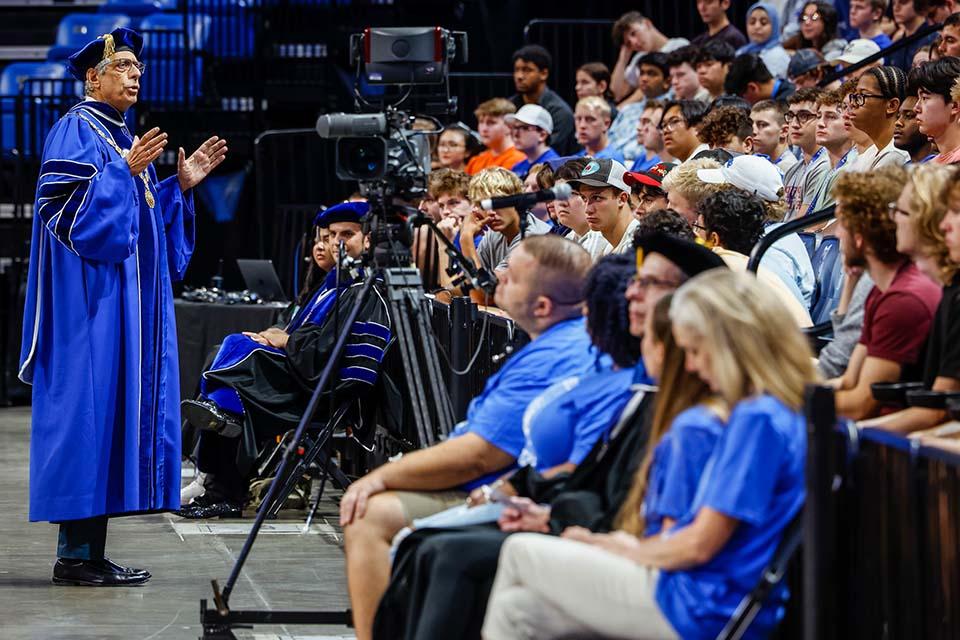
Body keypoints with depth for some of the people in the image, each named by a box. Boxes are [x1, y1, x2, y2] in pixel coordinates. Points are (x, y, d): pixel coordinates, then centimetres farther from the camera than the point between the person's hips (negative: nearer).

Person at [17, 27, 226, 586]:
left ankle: (90, 552, 7)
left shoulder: (125, 139, 20)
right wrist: (124, 172, -25)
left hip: (130, 302, 9)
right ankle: (76, 554, -10)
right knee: (90, 409, -11)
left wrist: (181, 184, 14)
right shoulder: (76, 131, -6)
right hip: (90, 299, -9)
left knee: (119, 408, 6)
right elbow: (70, 209, -19)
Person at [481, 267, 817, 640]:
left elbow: (700, 544, -18)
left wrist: (623, 549, -1)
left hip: (703, 610, -9)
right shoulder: (784, 414, 12)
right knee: (516, 609, 9)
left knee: (521, 551, 3)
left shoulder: (757, 420, -19)